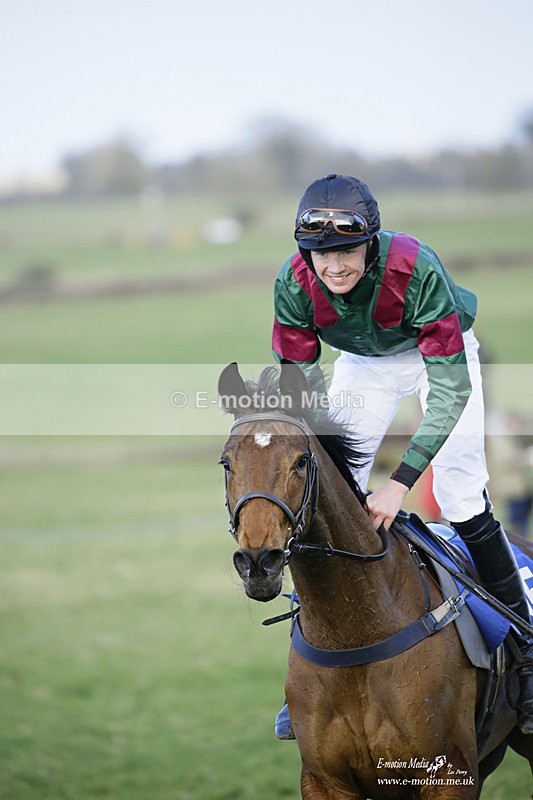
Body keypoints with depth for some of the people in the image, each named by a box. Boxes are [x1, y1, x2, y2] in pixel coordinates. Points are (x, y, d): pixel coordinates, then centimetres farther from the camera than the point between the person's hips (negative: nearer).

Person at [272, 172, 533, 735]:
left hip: (438, 350, -3)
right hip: (364, 359, 4)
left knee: (461, 496, -14)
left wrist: (400, 482, -43)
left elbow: (450, 388, -37)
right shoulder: (295, 283, -29)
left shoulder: (415, 269, -40)